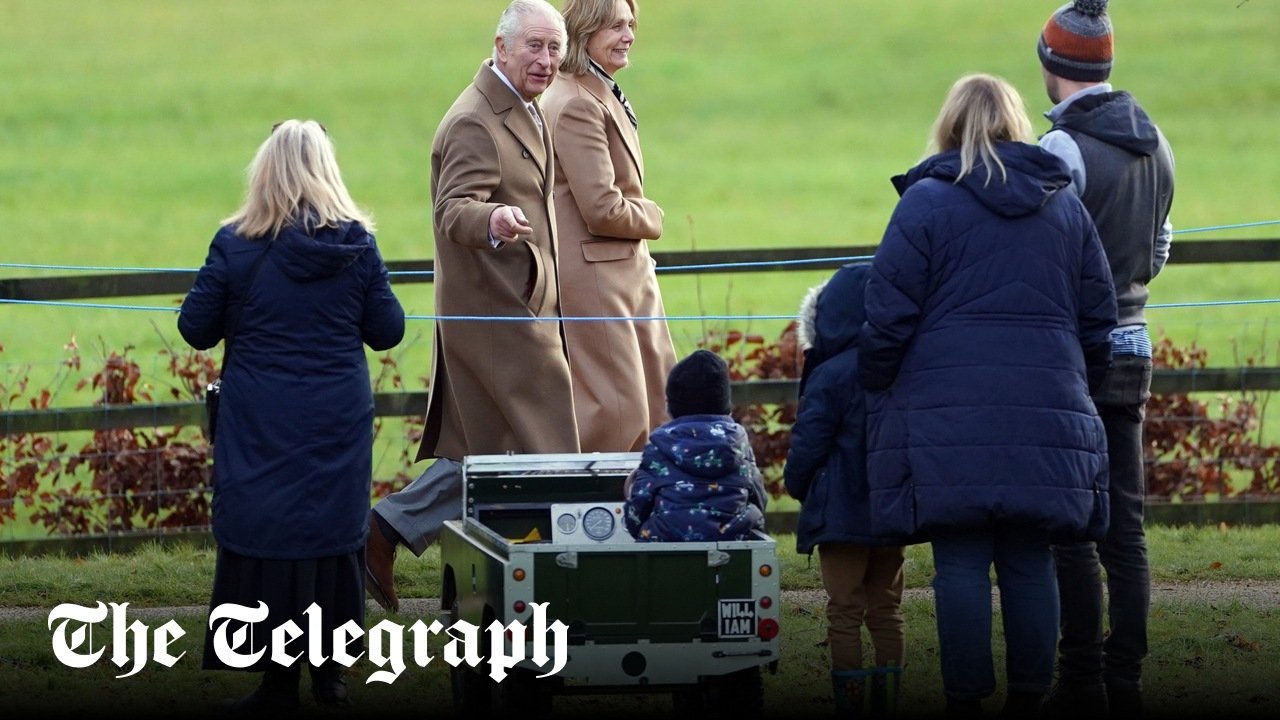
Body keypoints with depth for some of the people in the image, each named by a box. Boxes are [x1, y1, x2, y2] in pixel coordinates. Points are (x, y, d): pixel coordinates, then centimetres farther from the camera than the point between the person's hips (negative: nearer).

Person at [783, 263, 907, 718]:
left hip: (843, 514, -6)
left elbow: (806, 448, -10)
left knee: (844, 613, -1)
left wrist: (797, 488, 9)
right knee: (886, 611, 11)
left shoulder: (831, 378, -14)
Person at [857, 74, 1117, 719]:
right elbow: (1097, 320, 17)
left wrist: (875, 390, 9)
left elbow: (888, 318, -4)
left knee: (960, 563, -3)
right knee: (1029, 562, 6)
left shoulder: (927, 202, -1)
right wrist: (1075, 388, 27)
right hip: (1048, 417, 4)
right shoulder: (1065, 206, 13)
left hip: (948, 418, -4)